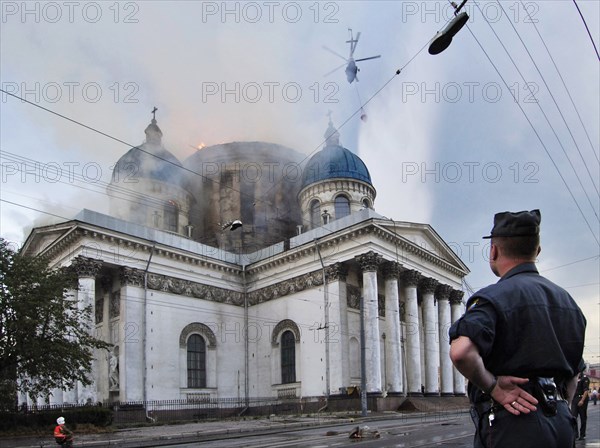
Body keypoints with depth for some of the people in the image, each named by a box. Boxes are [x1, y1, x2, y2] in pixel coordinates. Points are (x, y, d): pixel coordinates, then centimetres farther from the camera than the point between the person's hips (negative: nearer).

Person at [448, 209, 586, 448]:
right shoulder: (566, 299, 14)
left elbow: (461, 352, -30)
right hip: (563, 425, 8)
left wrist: (493, 386, -16)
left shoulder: (495, 296, -13)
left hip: (512, 427, -7)